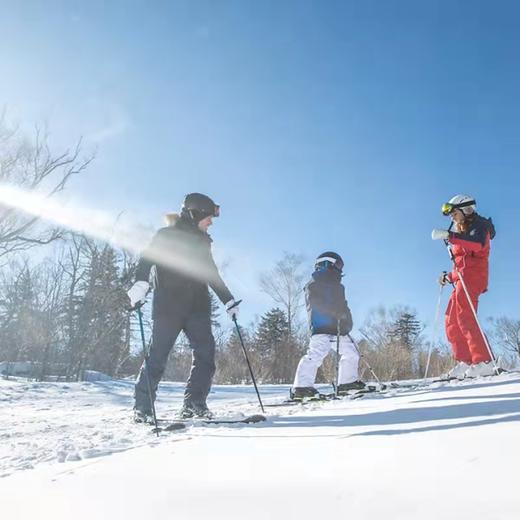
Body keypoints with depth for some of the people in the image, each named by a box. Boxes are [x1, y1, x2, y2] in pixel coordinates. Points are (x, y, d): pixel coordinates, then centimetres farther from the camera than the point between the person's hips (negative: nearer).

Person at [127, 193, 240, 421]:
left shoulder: (202, 242, 19)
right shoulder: (166, 235, 2)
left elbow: (212, 274, 26)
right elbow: (146, 259, -10)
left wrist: (229, 300, 23)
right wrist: (140, 283, -29)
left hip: (197, 307, 5)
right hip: (168, 306, -5)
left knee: (205, 353, -9)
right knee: (157, 355, -6)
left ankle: (194, 403, -2)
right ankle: (142, 407, 5)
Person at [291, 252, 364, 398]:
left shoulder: (336, 287, 27)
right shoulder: (313, 285, 1)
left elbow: (342, 308, 26)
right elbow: (316, 303, -16)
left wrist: (347, 323, 9)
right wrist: (336, 312, -25)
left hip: (338, 328, 9)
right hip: (321, 327, -9)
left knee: (351, 353, 9)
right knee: (315, 355, -22)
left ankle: (347, 382, 22)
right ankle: (301, 387, -20)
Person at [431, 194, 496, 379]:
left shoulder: (479, 224, 4)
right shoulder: (463, 233, 28)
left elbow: (479, 244, -20)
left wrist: (450, 237, -26)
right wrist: (449, 277, 15)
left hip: (473, 275, -9)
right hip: (462, 279, 9)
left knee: (465, 316, -21)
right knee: (451, 322, 2)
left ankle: (483, 362, -25)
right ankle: (464, 363, -1)